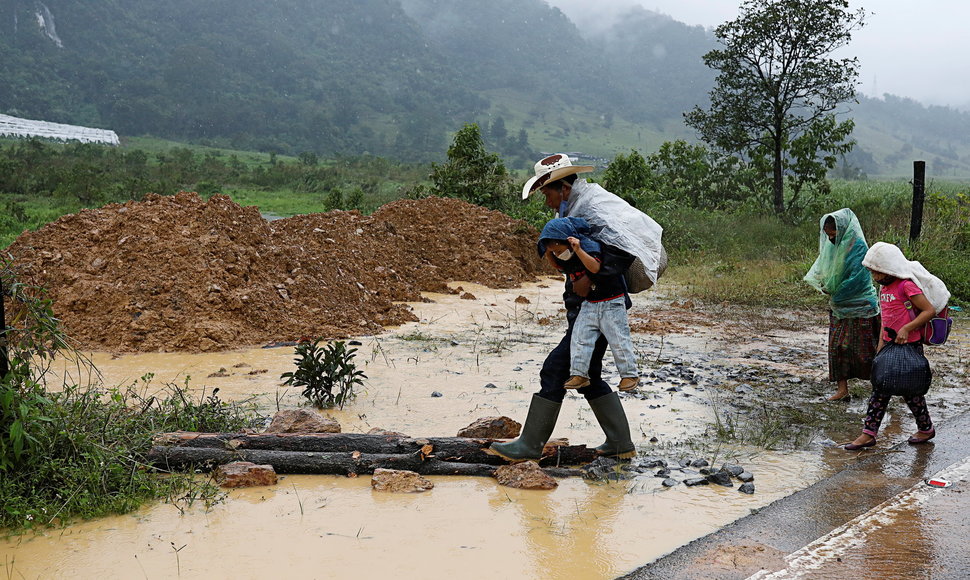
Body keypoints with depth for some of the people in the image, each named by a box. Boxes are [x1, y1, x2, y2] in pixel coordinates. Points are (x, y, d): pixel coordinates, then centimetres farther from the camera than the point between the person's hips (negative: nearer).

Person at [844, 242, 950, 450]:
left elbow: (929, 310, -18)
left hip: (909, 346, -8)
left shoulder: (906, 285, -17)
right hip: (890, 345, 8)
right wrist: (881, 344, 18)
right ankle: (869, 433, 7)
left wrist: (906, 329, -25)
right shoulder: (884, 288, 10)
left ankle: (926, 429, 25)